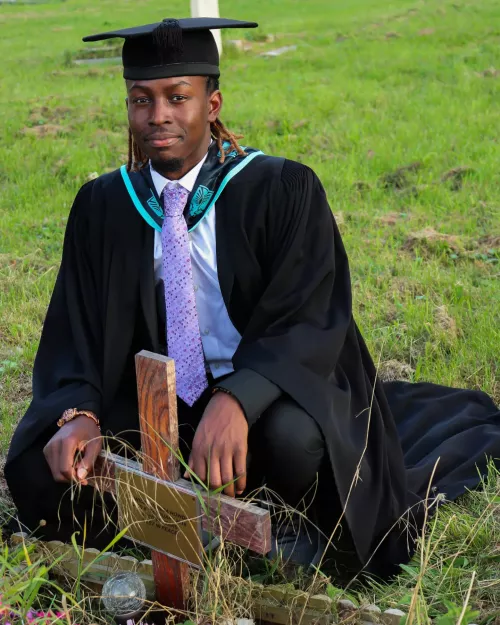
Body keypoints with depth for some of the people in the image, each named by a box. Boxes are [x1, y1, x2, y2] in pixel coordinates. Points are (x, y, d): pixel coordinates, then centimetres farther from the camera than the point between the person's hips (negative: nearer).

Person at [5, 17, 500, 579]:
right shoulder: (102, 206, 0)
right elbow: (75, 334, -1)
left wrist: (234, 400, -37)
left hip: (271, 391, -2)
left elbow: (306, 321, -19)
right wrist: (79, 413, -23)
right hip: (159, 402, 3)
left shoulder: (283, 190, -11)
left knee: (292, 440, -36)